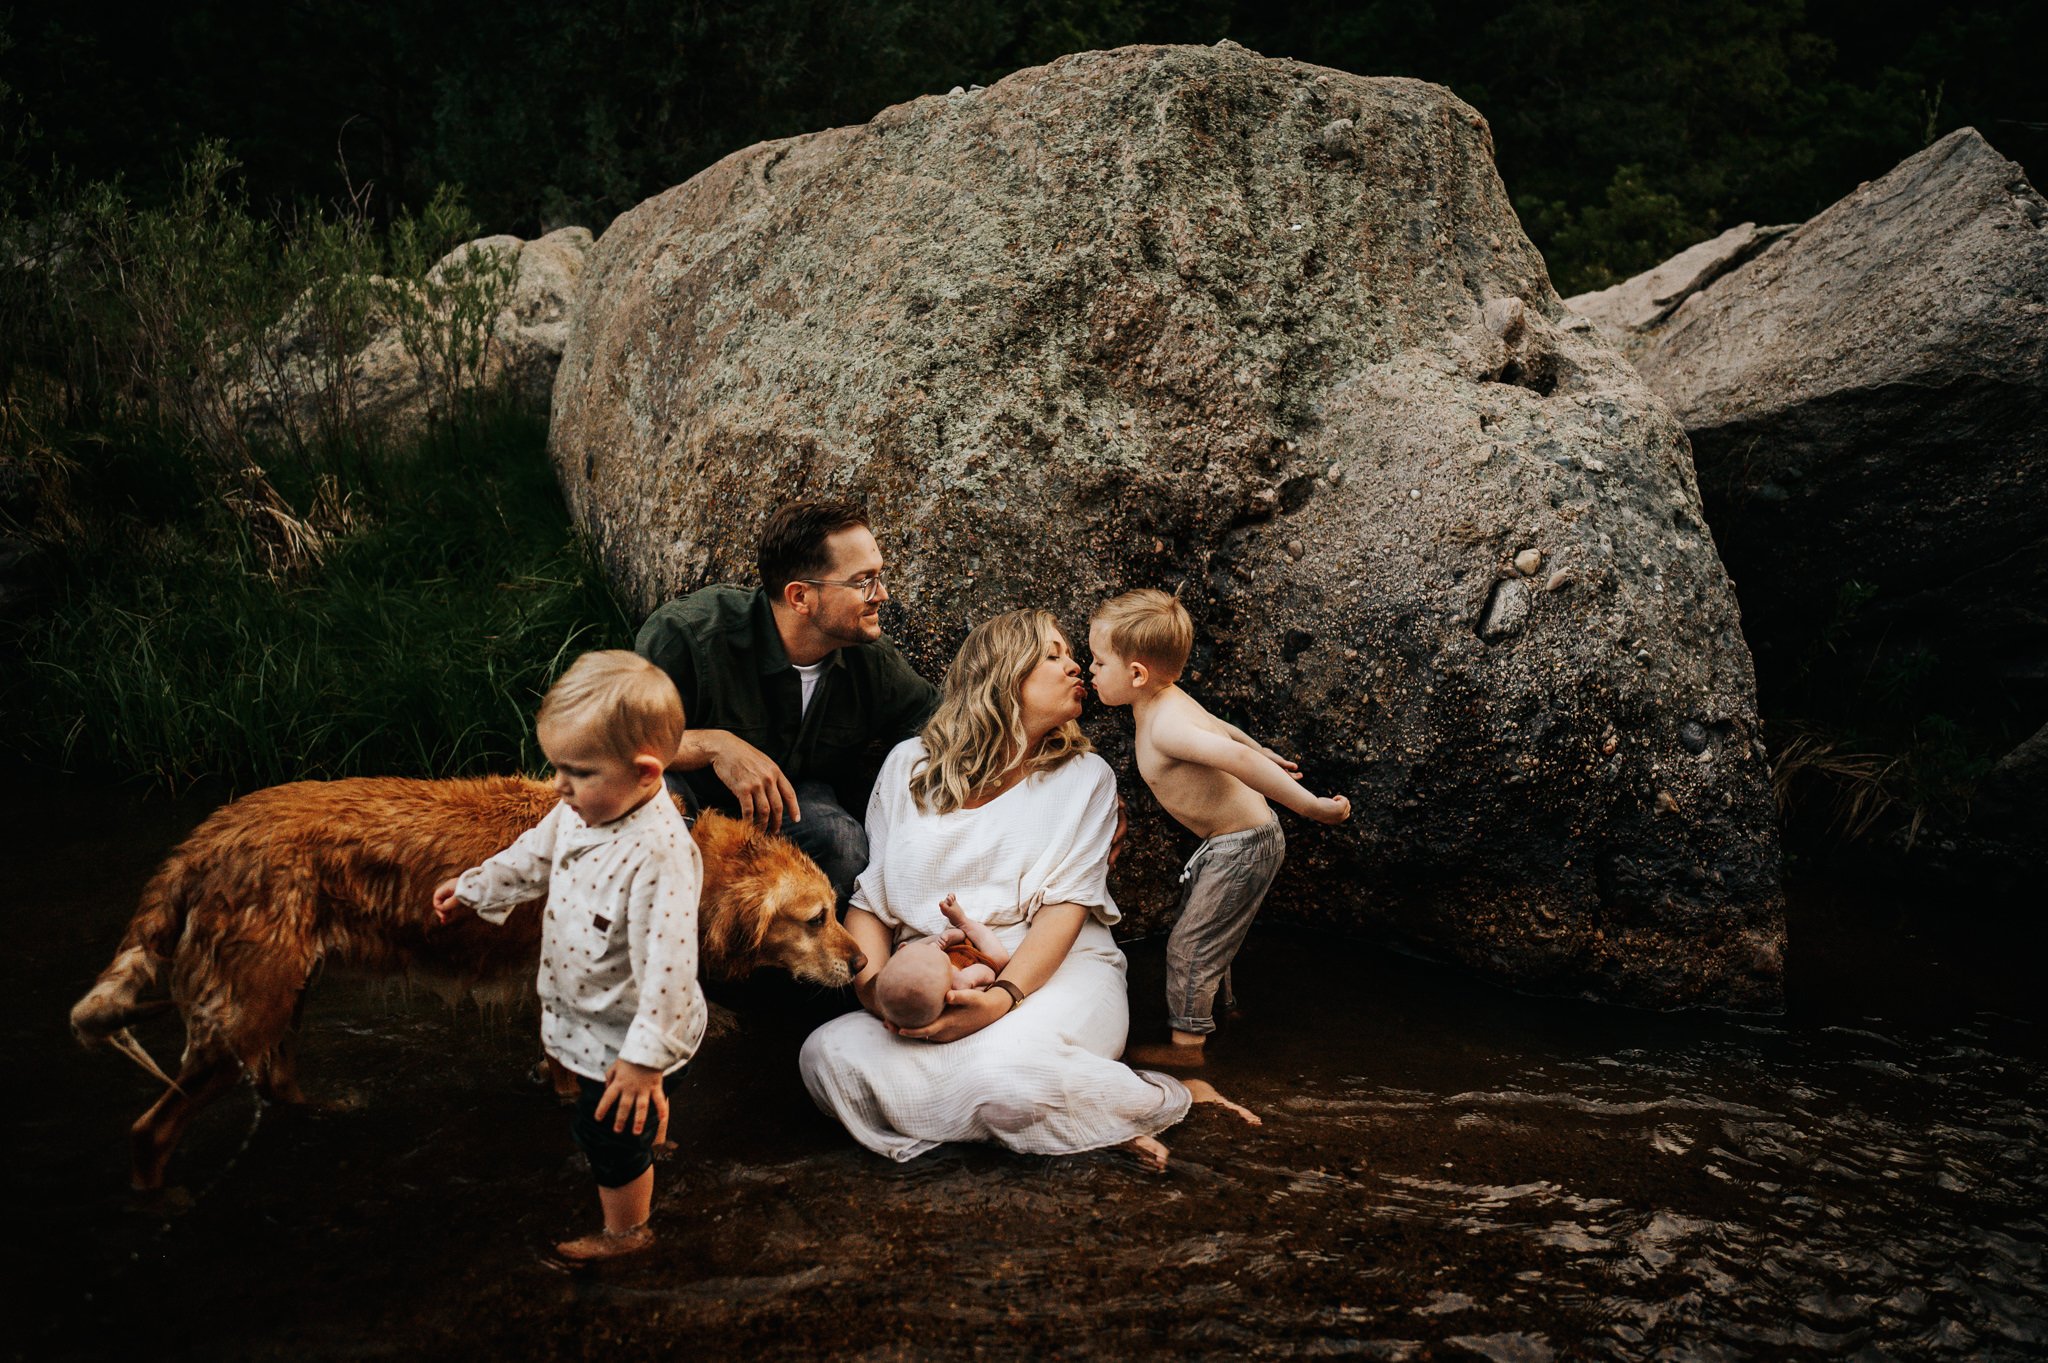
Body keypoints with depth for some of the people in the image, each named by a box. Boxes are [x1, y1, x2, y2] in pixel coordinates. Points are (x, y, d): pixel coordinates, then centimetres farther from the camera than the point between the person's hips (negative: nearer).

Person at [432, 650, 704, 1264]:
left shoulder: (658, 853, -37)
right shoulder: (580, 812, -9)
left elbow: (667, 967, -36)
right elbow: (533, 857, 14)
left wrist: (645, 1059, -33)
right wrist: (471, 889, 24)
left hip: (625, 1039, -8)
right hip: (586, 1023, 8)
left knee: (613, 1137, 14)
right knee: (594, 1125, 30)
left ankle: (625, 1232, 40)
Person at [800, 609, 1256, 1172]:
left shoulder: (1084, 776, 7)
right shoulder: (909, 765, 11)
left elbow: (1067, 905, -5)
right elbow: (867, 897, 8)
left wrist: (1004, 996, -23)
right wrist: (874, 986, -14)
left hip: (1056, 973, -3)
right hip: (928, 993, 3)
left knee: (1006, 1070, -37)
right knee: (828, 1056, -26)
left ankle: (1168, 1100, -9)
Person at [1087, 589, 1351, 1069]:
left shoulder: (1165, 727, -30)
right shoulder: (1167, 702, 1)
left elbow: (1234, 757, -41)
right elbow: (1219, 727, 19)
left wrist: (1310, 806, -40)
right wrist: (1264, 752, 37)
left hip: (1243, 847, -10)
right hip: (1229, 843, 10)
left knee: (1189, 944, 0)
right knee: (1204, 935, 25)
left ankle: (1186, 1045, 14)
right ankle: (1219, 1009, 44)